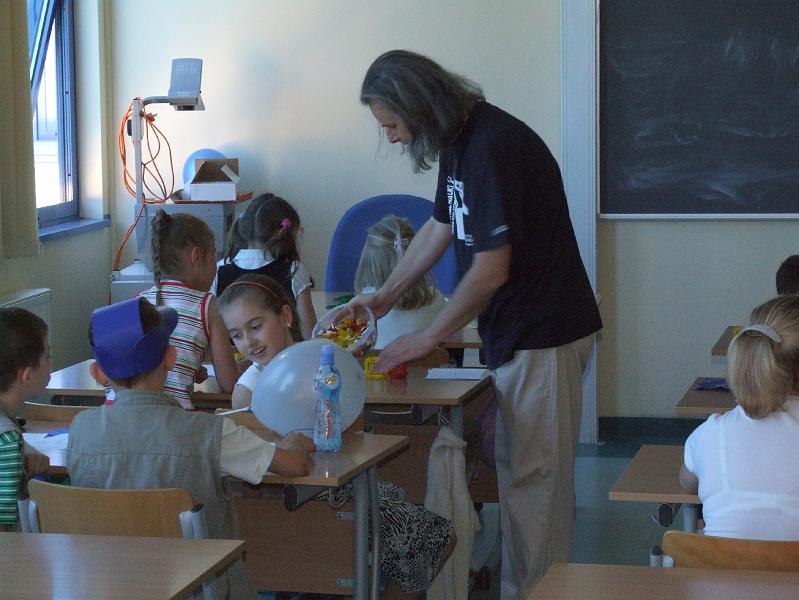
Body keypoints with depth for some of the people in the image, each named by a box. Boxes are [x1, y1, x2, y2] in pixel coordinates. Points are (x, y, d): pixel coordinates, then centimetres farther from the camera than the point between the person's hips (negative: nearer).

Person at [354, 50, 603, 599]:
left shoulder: (493, 147, -23)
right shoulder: (458, 142, 9)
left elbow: (492, 271, -22)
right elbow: (440, 228, 24)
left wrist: (427, 339, -12)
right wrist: (385, 296, 22)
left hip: (543, 336, -10)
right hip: (517, 333, 10)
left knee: (534, 478, -3)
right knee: (517, 472, 15)